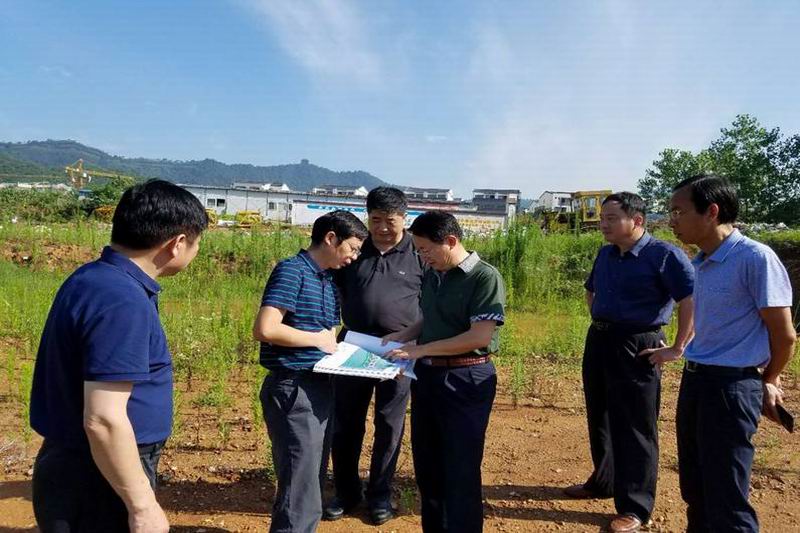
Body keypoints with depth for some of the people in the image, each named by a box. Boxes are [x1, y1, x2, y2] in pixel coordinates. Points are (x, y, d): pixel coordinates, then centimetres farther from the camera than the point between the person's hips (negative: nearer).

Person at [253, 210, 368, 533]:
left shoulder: (330, 282, 15)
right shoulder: (291, 271, -12)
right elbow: (265, 329, -23)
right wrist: (318, 339, -13)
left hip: (321, 387, 9)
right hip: (294, 389, -9)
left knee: (312, 483, 20)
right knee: (301, 491, -2)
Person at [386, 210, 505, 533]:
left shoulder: (485, 277, -15)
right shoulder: (431, 276, 5)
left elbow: (480, 337, -21)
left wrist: (420, 350, -19)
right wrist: (402, 336, 0)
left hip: (466, 381, -7)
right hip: (426, 376, 7)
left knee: (461, 470, 5)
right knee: (426, 466, 18)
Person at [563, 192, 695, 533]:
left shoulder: (664, 255, -14)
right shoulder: (605, 254, 9)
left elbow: (693, 300, -20)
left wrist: (677, 349, -19)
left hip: (637, 348, -7)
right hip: (598, 342, 8)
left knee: (634, 429, 1)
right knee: (600, 421, 19)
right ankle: (603, 482, 38)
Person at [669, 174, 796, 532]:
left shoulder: (755, 258, -16)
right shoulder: (700, 262, 7)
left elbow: (784, 333, -10)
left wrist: (769, 382, 4)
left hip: (731, 385, -8)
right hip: (693, 380, 8)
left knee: (725, 499, 3)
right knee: (694, 487, 20)